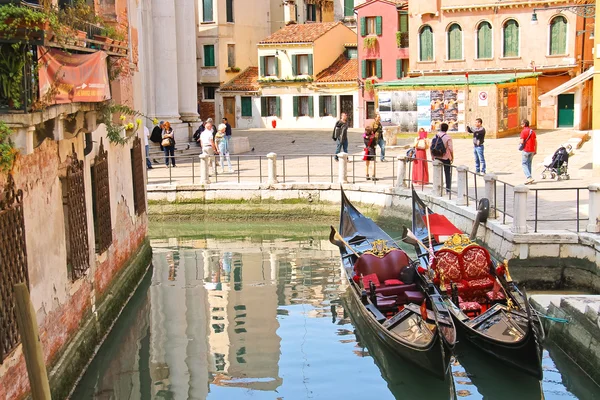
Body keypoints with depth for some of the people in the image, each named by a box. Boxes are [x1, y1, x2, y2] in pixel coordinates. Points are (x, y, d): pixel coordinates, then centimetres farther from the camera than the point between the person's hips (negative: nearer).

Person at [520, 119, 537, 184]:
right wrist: (535, 150, 16)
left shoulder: (523, 131, -11)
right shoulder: (532, 131, 10)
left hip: (525, 150, -7)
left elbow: (522, 141, -18)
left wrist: (519, 143, 6)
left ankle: (529, 177, -15)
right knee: (529, 164, 14)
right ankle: (529, 179, 14)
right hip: (532, 150, 7)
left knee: (524, 164, -1)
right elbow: (535, 141, 11)